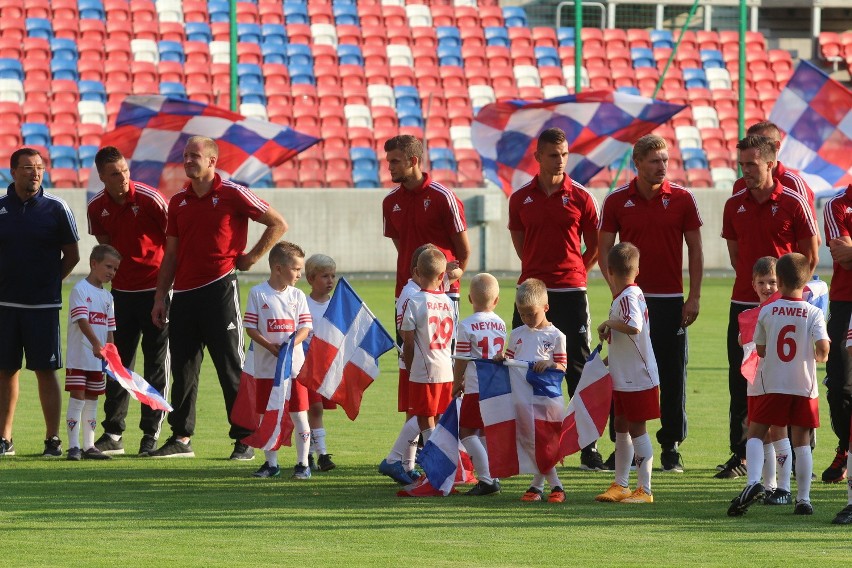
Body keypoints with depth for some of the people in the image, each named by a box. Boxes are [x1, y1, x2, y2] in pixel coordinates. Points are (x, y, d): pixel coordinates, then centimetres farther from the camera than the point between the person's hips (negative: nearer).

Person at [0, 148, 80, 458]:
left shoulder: (56, 208, 0)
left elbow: (72, 256, 6)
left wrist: (49, 282, 2)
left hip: (44, 304, -2)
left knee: (45, 371, -2)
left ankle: (53, 440, 3)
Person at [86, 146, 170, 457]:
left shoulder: (150, 198, -14)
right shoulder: (96, 207, -2)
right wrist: (110, 270, 8)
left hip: (156, 288, -4)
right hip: (122, 289, 4)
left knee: (156, 362, -1)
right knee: (118, 361, 6)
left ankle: (152, 434, 4)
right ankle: (112, 434, 11)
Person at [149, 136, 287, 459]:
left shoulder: (231, 195, -4)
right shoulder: (178, 202, 13)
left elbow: (278, 224, 1)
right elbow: (171, 254, 16)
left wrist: (252, 257, -2)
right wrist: (160, 296, 11)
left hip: (219, 287, -6)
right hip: (184, 293, 6)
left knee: (231, 368, -3)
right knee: (182, 368, 6)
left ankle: (244, 441, 1)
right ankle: (181, 438, 13)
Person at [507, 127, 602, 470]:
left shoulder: (579, 198, 1)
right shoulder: (520, 199, 6)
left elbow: (594, 246, 9)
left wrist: (571, 273, 5)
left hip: (570, 292, -2)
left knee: (577, 368, -2)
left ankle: (589, 446, 0)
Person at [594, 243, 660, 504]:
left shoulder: (629, 297, -19)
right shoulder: (628, 295, 11)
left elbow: (635, 327, -39)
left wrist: (609, 323, -24)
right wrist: (608, 359, 24)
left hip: (638, 378, -10)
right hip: (623, 377, 10)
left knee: (636, 428, -5)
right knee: (621, 426, 16)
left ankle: (645, 490, 0)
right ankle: (620, 485, 26)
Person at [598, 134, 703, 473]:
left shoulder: (682, 199, 1)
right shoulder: (617, 201, 1)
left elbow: (695, 250, 5)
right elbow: (604, 249, 4)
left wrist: (694, 297, -2)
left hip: (670, 299, 0)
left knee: (672, 375, 1)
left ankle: (671, 446, 8)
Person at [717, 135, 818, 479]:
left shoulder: (792, 204, -5)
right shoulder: (734, 205, 8)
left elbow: (810, 256, 1)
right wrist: (752, 281, 10)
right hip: (743, 304, 4)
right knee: (740, 382, 2)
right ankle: (740, 454, 8)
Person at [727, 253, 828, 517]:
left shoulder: (767, 312, 0)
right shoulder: (814, 314, -3)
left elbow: (760, 349, 4)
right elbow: (823, 347, -15)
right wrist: (818, 357, 7)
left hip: (770, 385, 0)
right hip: (804, 386, 1)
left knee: (756, 434, 6)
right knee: (801, 440, 8)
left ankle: (754, 482, -18)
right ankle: (803, 499, 5)